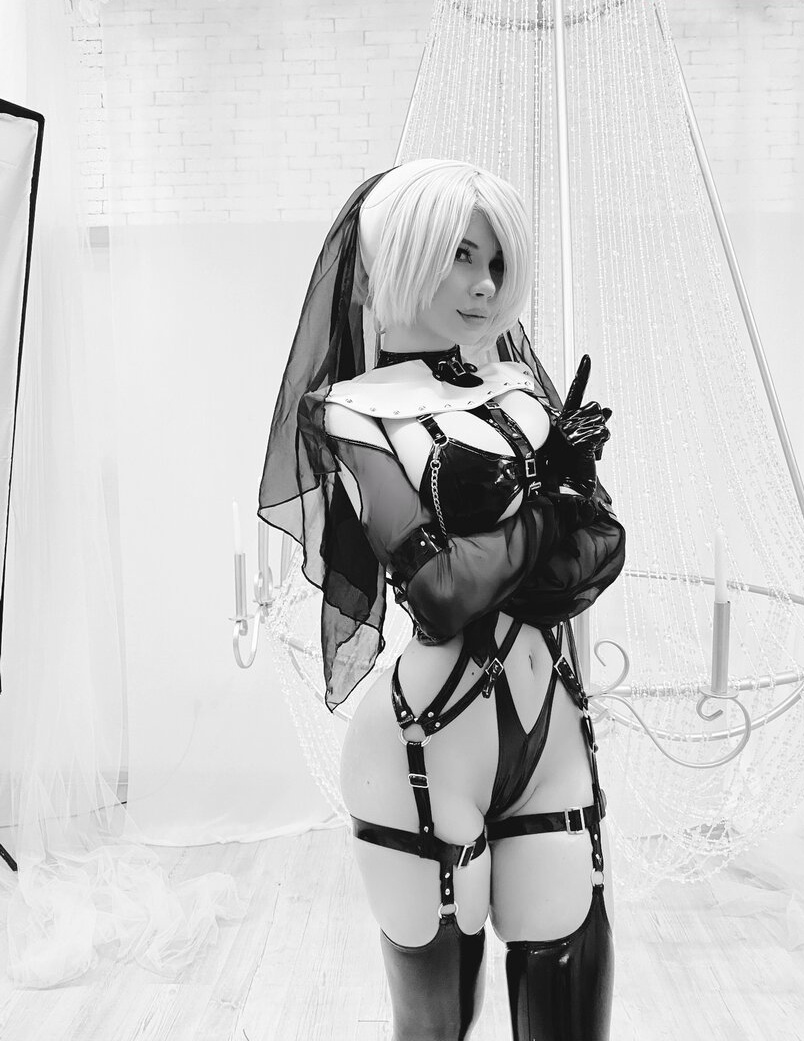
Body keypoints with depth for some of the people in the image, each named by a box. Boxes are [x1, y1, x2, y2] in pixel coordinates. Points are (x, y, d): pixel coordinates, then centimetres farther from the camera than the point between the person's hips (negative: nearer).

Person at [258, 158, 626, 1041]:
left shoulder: (518, 384, 10)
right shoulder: (356, 412, -6)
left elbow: (604, 546, 3)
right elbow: (438, 595, -16)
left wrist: (491, 567, -14)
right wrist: (548, 502, -4)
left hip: (553, 729, 5)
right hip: (428, 744, -4)